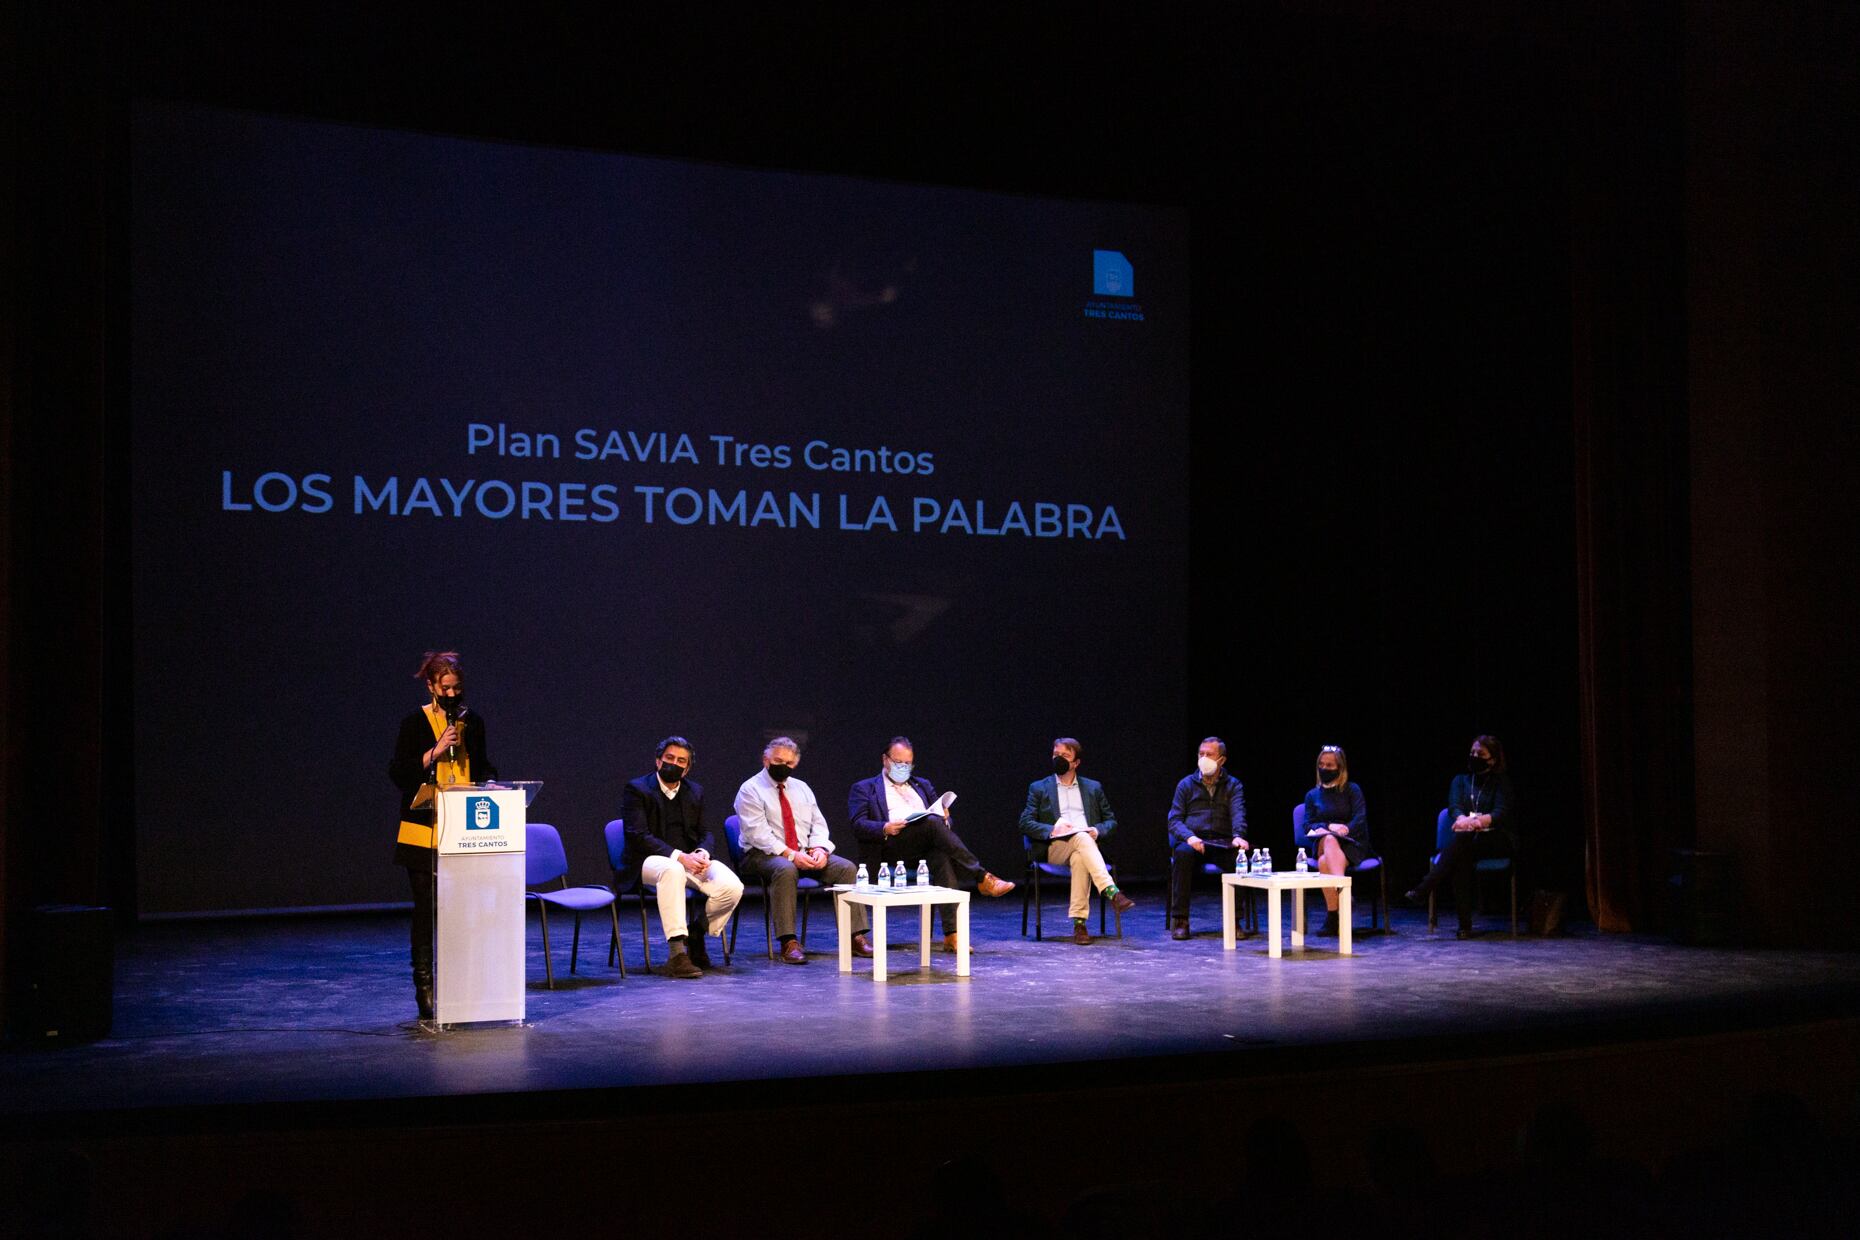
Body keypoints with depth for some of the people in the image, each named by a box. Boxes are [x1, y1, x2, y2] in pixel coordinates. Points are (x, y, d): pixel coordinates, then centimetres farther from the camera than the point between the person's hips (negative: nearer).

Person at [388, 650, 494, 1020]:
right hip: (424, 833, -3)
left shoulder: (473, 722, 12)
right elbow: (397, 774, -5)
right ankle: (425, 988, 5)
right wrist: (435, 752, -14)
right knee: (426, 909, -1)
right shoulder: (415, 723, 0)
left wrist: (489, 784, 0)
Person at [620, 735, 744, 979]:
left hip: (690, 858, 5)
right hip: (650, 861, -5)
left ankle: (697, 934, 5)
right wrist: (679, 856, -23)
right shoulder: (637, 790, -2)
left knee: (732, 887, -22)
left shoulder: (695, 791, 15)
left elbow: (706, 833, 12)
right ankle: (677, 955, -44)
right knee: (672, 870, -42)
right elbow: (638, 836, -13)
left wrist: (702, 853, -14)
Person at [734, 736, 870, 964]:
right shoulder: (750, 790, -2)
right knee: (786, 870, -40)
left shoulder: (802, 789, 18)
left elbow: (818, 824, 13)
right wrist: (790, 854, -23)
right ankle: (788, 943, -39)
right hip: (764, 855, -6)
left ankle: (856, 937, -19)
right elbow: (757, 832, -13)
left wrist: (820, 849, -9)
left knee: (847, 868, -16)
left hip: (805, 854, 6)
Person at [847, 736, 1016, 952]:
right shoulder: (864, 789, 19)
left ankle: (951, 934, -42)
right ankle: (982, 879, -31)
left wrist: (944, 819, 0)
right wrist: (885, 828, -17)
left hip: (926, 848, 4)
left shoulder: (923, 785, 33)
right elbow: (858, 827, 3)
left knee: (943, 859, -35)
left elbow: (944, 821, 25)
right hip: (891, 848, -3)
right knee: (932, 823, -33)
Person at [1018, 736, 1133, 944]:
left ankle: (1079, 923, -44)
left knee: (1079, 859, -39)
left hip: (1084, 843, 1)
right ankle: (1112, 893, -50)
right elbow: (1025, 823, 7)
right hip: (1054, 848, -1)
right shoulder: (1039, 788, 18)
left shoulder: (1093, 787, 23)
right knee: (1082, 838, -37)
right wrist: (1052, 830, -11)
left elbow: (1111, 821, 22)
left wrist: (1098, 830, -2)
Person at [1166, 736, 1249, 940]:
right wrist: (1189, 837, -16)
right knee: (1182, 853, -35)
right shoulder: (1186, 784, 14)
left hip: (1222, 843, 0)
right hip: (1193, 842, 0)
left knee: (1239, 855, -33)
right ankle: (1179, 920, -31)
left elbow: (1238, 814, -7)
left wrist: (1238, 836, -29)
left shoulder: (1233, 785, 13)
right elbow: (1174, 820, 6)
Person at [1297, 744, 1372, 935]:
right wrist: (1330, 827, -12)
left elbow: (1359, 821, -3)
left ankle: (1332, 917, -44)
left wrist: (1344, 830, -21)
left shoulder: (1352, 790, 11)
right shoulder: (1312, 795, 19)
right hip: (1321, 846, 2)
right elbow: (1308, 826, 7)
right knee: (1329, 839, -38)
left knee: (1325, 862, -37)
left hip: (1352, 845, -2)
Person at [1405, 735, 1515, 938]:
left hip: (1498, 840, -2)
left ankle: (1423, 889, -45)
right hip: (1468, 841, 2)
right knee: (1461, 856, -36)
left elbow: (1502, 812, -7)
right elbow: (1454, 807, 0)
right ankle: (1465, 925, -42)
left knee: (1463, 838, -37)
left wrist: (1482, 820, -30)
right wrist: (1462, 819, -26)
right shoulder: (1460, 780, 20)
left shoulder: (1501, 782, 11)